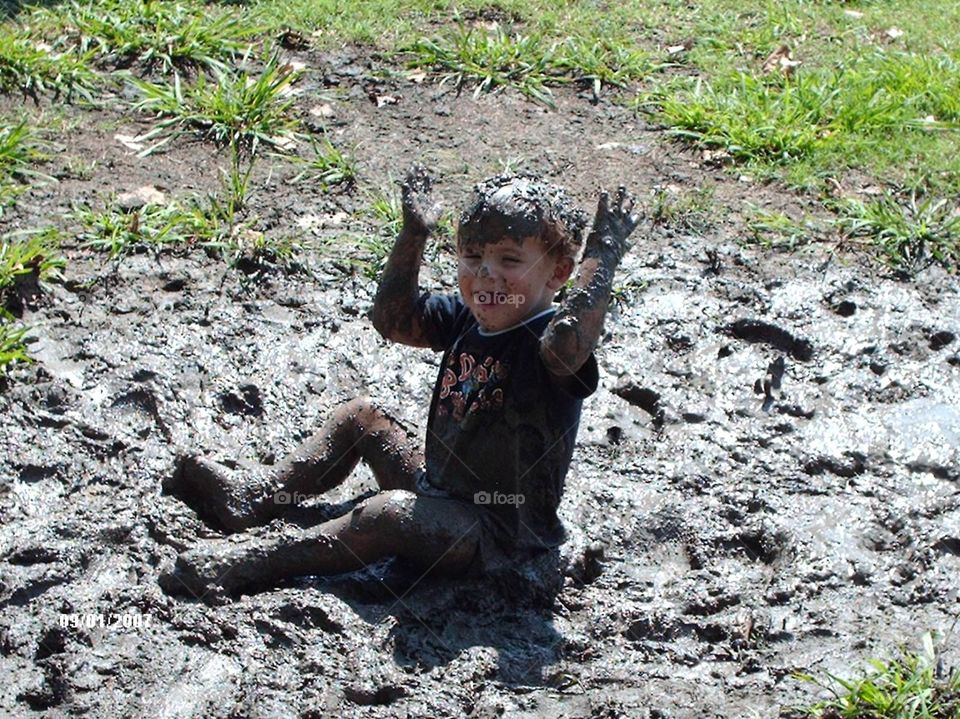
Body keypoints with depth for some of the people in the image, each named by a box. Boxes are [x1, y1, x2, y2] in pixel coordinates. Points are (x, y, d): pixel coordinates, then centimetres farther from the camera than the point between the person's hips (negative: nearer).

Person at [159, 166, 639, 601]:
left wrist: (602, 253, -46)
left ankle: (255, 560, -27)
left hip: (501, 533, -9)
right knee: (361, 417, 17)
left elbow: (571, 343, -48)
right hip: (438, 488, 10)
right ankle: (255, 494, 15)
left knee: (389, 514, -33)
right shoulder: (465, 318, 2)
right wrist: (415, 233, 3)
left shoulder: (547, 338, -24)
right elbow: (393, 320, 11)